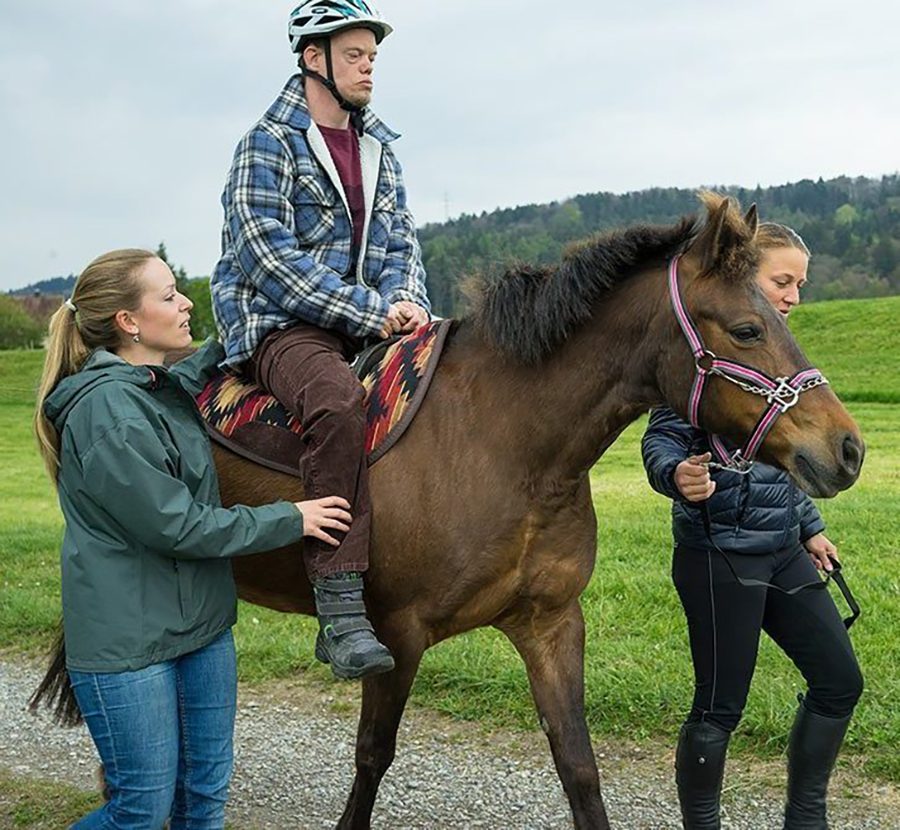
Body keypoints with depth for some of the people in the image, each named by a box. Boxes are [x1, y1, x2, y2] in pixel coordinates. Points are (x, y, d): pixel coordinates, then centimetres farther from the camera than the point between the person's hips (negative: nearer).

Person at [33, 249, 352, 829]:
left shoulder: (167, 388, 8)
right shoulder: (107, 410, -21)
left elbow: (202, 373, 35)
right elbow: (174, 525, -21)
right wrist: (288, 520, -14)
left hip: (202, 625, 9)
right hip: (129, 642, -9)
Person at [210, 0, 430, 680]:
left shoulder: (379, 147, 18)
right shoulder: (269, 144, -4)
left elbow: (400, 242, 16)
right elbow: (271, 258, -14)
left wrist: (406, 300, -7)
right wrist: (371, 312, -19)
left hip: (369, 324, 7)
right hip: (281, 326, -7)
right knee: (340, 401, -37)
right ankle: (340, 608, -37)